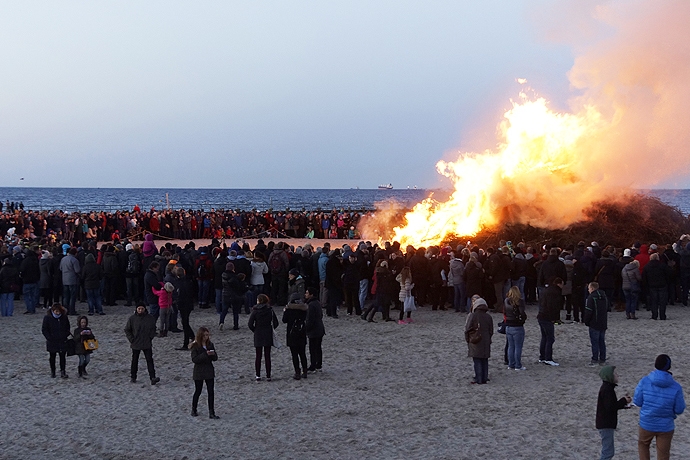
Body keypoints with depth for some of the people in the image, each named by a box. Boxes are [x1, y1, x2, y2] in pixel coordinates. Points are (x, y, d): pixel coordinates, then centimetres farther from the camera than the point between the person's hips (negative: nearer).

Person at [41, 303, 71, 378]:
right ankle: (52, 372, 24)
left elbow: (68, 328, 12)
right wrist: (49, 338, -12)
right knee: (52, 357, 11)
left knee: (62, 356, 0)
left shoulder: (64, 317, -2)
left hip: (62, 341, 1)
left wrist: (65, 335, -2)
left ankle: (63, 372, 6)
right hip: (52, 342, -1)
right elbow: (44, 329, -5)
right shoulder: (47, 318, -10)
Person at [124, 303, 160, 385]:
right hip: (135, 344, 0)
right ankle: (133, 377, 24)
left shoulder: (150, 318, -1)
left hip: (147, 344, 0)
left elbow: (153, 329, 13)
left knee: (149, 360, -7)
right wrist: (131, 339, -3)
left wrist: (151, 337, 1)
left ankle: (152, 378, -13)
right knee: (135, 361, 11)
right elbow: (127, 330, 5)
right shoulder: (132, 318, -4)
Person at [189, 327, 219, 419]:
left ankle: (211, 413, 1)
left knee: (211, 392, -1)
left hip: (209, 371, 4)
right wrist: (205, 354, -25)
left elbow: (215, 358, 7)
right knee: (198, 391, 9)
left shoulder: (210, 345, 4)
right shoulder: (195, 346, -9)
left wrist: (213, 354, -16)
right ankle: (194, 410, 29)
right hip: (199, 372, -3)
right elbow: (194, 359, -18)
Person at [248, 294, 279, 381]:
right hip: (268, 335, 1)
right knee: (267, 356, 6)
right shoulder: (270, 310, -3)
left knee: (258, 356, 7)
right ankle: (268, 376, 6)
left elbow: (250, 324, -12)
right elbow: (275, 323, -2)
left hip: (258, 335, -1)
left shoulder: (255, 311, -9)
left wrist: (255, 330, 5)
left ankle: (258, 375, 7)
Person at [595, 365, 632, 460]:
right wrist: (624, 401, -15)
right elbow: (610, 407, -24)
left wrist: (623, 402, 6)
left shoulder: (607, 388, 14)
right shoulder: (607, 390, -19)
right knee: (608, 452, -9)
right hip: (606, 425, -11)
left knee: (608, 451, 17)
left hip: (606, 424, 11)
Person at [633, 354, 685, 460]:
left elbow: (637, 401, -8)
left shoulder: (644, 381, -16)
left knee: (643, 444, 29)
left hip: (647, 424, 0)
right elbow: (679, 410, -10)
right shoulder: (676, 387, -16)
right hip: (666, 426, 0)